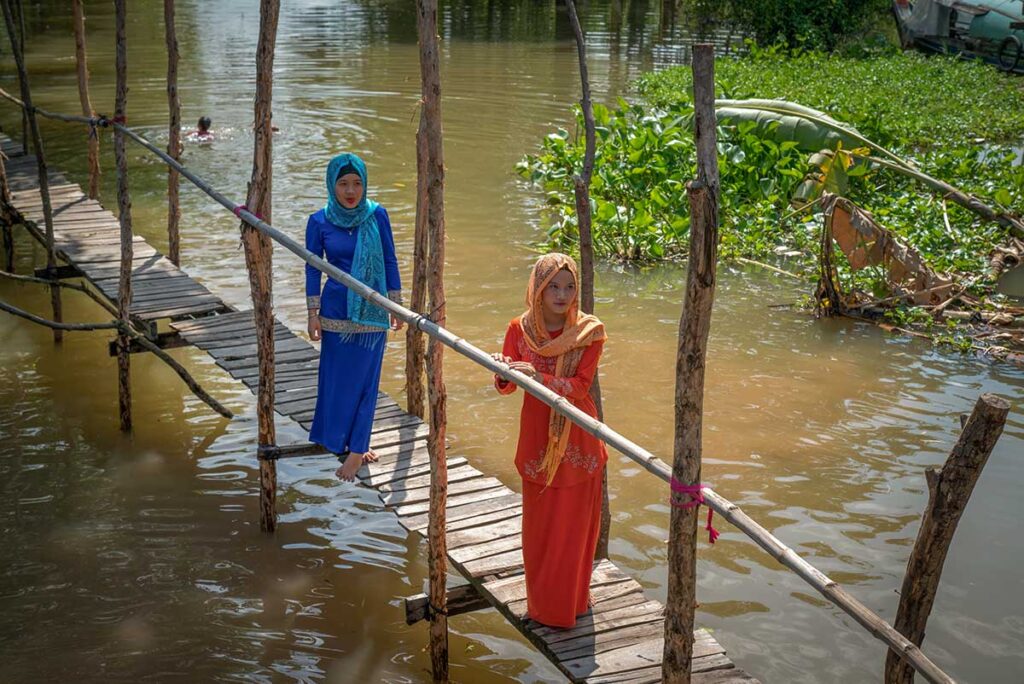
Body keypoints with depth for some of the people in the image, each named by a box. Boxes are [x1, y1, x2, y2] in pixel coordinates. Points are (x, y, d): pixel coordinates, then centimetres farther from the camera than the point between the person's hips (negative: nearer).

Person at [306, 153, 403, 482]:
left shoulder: (377, 215, -5)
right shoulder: (319, 222, -6)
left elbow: (390, 261, 2)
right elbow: (313, 268, 1)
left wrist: (396, 305, 3)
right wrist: (313, 313, -1)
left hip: (372, 310, 0)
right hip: (337, 310, 0)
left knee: (366, 379, 4)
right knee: (339, 378, 7)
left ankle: (356, 447, 15)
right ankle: (351, 444, 23)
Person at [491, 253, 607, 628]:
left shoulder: (589, 331, -11)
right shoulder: (520, 329, -5)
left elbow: (579, 386, -19)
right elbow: (505, 387, -8)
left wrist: (538, 376, -35)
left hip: (577, 438, -1)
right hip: (537, 434, 2)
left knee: (574, 523, 8)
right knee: (539, 523, 11)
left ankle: (573, 599, 28)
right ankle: (541, 601, 29)